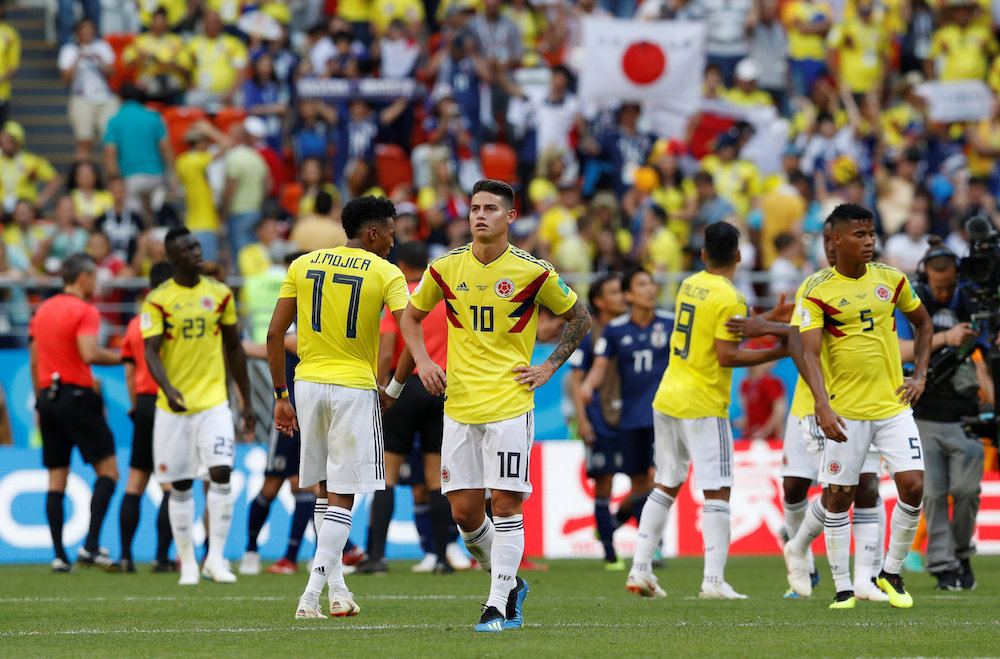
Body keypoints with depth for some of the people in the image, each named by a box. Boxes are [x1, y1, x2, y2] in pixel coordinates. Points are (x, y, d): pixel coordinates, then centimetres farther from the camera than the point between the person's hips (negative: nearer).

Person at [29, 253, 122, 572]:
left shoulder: (42, 310, 14)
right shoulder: (85, 311, -8)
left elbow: (34, 361, 17)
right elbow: (89, 353, -22)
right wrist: (120, 357, -7)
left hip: (48, 395, 7)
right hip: (77, 396, -7)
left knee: (56, 480, 7)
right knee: (107, 471, -1)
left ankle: (59, 555, 3)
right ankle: (90, 546, -13)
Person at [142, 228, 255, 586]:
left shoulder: (220, 294, 5)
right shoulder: (158, 300, -3)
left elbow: (234, 349, 14)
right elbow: (151, 351, -11)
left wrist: (247, 401, 14)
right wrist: (167, 388, -30)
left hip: (214, 401, 1)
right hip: (173, 405, -1)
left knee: (221, 473, -15)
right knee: (180, 486, 5)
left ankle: (216, 557, -8)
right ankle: (187, 562, 16)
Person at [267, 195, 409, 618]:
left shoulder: (303, 265, 8)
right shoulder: (385, 274, -3)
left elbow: (274, 335, 5)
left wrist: (280, 396, 10)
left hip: (308, 382, 4)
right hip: (355, 386, -4)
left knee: (324, 488, 19)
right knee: (342, 496, 0)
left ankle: (336, 586, 17)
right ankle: (311, 595, -9)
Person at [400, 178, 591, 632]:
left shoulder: (532, 271, -4)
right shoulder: (446, 268, 4)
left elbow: (579, 318, 11)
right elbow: (411, 315, 20)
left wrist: (549, 367, 3)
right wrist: (423, 361, 5)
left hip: (510, 404, -3)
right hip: (460, 405, 3)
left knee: (506, 505, -7)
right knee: (464, 510, 2)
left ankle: (500, 606, -3)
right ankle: (509, 582, 24)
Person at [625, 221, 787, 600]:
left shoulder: (689, 285, 10)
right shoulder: (729, 299, -12)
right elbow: (726, 356, -16)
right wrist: (776, 354, -10)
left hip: (667, 399, 7)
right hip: (703, 407, -7)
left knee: (666, 485, 15)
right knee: (717, 492, -4)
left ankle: (640, 570, 13)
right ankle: (713, 580, -10)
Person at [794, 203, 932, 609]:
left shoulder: (890, 280, 4)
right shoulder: (818, 292, -8)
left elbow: (922, 322, 20)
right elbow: (809, 353, -15)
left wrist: (920, 375, 9)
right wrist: (823, 408, -28)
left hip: (893, 405, 3)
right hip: (844, 412, -3)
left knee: (913, 486, -7)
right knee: (839, 498, 0)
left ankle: (891, 573, 11)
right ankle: (842, 587, 11)